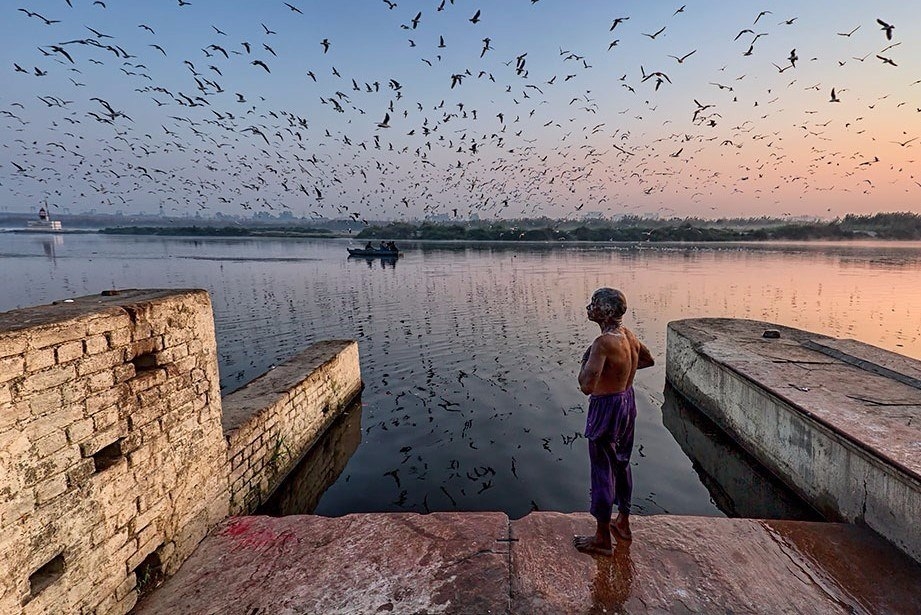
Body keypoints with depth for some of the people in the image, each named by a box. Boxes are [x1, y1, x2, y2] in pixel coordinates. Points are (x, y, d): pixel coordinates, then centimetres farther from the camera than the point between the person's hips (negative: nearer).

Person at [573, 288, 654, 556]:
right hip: (627, 402, 9)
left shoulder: (603, 342, -27)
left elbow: (586, 386, -33)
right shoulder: (628, 334, 0)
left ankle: (602, 538, 20)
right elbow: (648, 360, 19)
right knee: (621, 464, 23)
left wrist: (585, 360, -16)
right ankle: (623, 523, 40)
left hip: (606, 409, -9)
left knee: (602, 471, 5)